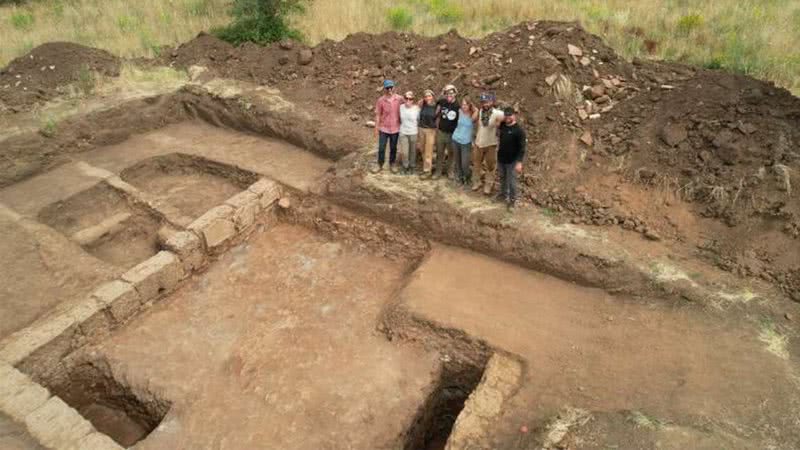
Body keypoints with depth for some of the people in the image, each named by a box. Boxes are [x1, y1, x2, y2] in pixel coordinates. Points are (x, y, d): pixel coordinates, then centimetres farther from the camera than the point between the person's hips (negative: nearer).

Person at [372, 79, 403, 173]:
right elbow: (378, 115, -3)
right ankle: (380, 165, 22)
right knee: (381, 148, 6)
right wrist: (376, 128, -4)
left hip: (395, 128, 1)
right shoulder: (380, 100, -9)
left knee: (393, 148, 14)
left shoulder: (400, 99, -8)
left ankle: (392, 163, 31)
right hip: (383, 128, 0)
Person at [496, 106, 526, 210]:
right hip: (501, 158, 6)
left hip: (512, 161, -6)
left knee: (511, 181, 4)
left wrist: (519, 162, -24)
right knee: (502, 178, 22)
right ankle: (503, 194, 42)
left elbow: (522, 148, -19)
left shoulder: (519, 130, -19)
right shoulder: (502, 125, -2)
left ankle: (513, 200, 20)